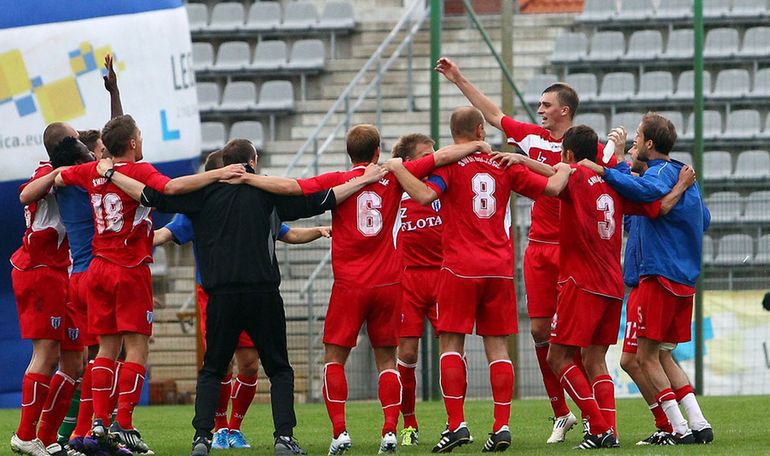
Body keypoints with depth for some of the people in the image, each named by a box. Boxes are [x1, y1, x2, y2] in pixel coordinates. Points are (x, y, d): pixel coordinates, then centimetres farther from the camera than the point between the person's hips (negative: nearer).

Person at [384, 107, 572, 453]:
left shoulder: (449, 164, -4)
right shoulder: (504, 165, 7)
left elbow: (425, 194, -22)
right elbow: (551, 187, 8)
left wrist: (397, 168, -8)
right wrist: (563, 170, 30)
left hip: (460, 268, -3)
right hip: (499, 268, 3)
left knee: (451, 343, 1)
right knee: (497, 346, 5)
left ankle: (456, 424, -9)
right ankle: (502, 426, -1)